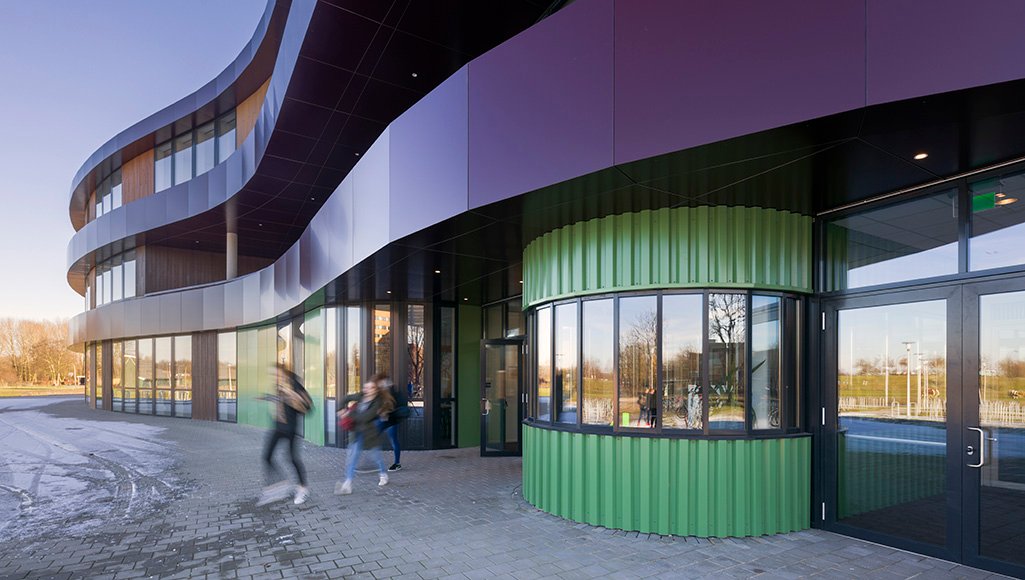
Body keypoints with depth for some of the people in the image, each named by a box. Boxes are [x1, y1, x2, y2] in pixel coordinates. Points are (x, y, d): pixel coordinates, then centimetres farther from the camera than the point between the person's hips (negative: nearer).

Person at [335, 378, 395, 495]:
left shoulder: (377, 403, -18)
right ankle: (347, 484, -4)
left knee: (376, 456, 12)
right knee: (353, 456, -3)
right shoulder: (361, 397, 0)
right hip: (359, 433, 5)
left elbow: (366, 417, -28)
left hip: (370, 432, -5)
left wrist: (350, 415, -21)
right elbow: (348, 398, 18)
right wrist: (344, 409, 5)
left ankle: (384, 475, 38)